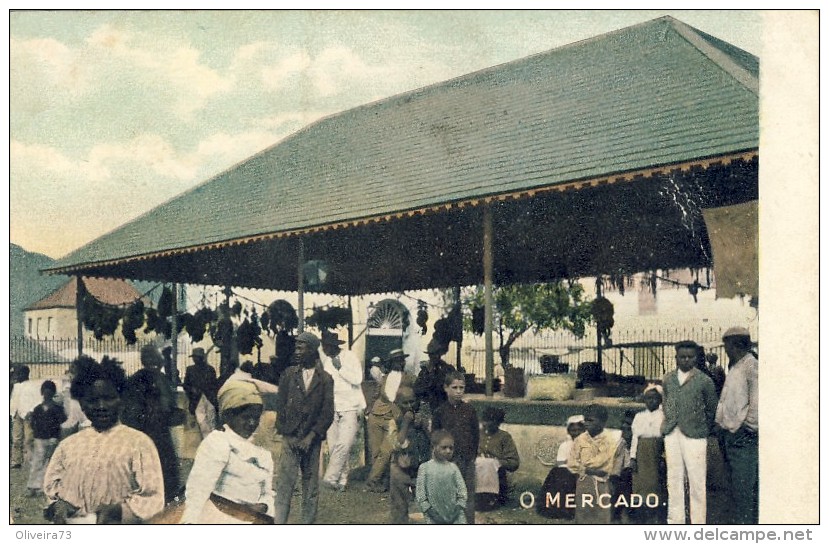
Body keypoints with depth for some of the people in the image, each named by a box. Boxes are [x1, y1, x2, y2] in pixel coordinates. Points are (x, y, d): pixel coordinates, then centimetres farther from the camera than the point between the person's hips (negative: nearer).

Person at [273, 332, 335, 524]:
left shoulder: (325, 379, 2)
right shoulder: (288, 374, 5)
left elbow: (328, 413, -1)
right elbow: (280, 406, 4)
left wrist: (311, 437, -8)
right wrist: (287, 435, -3)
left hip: (312, 440, 0)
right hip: (290, 438, 0)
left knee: (311, 485, 6)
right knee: (284, 483, -6)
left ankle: (308, 522, 16)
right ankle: (279, 522, -3)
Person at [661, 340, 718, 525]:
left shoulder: (704, 381, -5)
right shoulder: (668, 379, 8)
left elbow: (712, 409, 2)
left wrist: (703, 430, 5)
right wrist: (669, 424, 10)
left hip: (694, 435, -4)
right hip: (671, 434, 4)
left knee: (697, 482, -1)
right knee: (674, 480, 12)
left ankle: (698, 524, 8)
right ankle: (675, 520, 23)